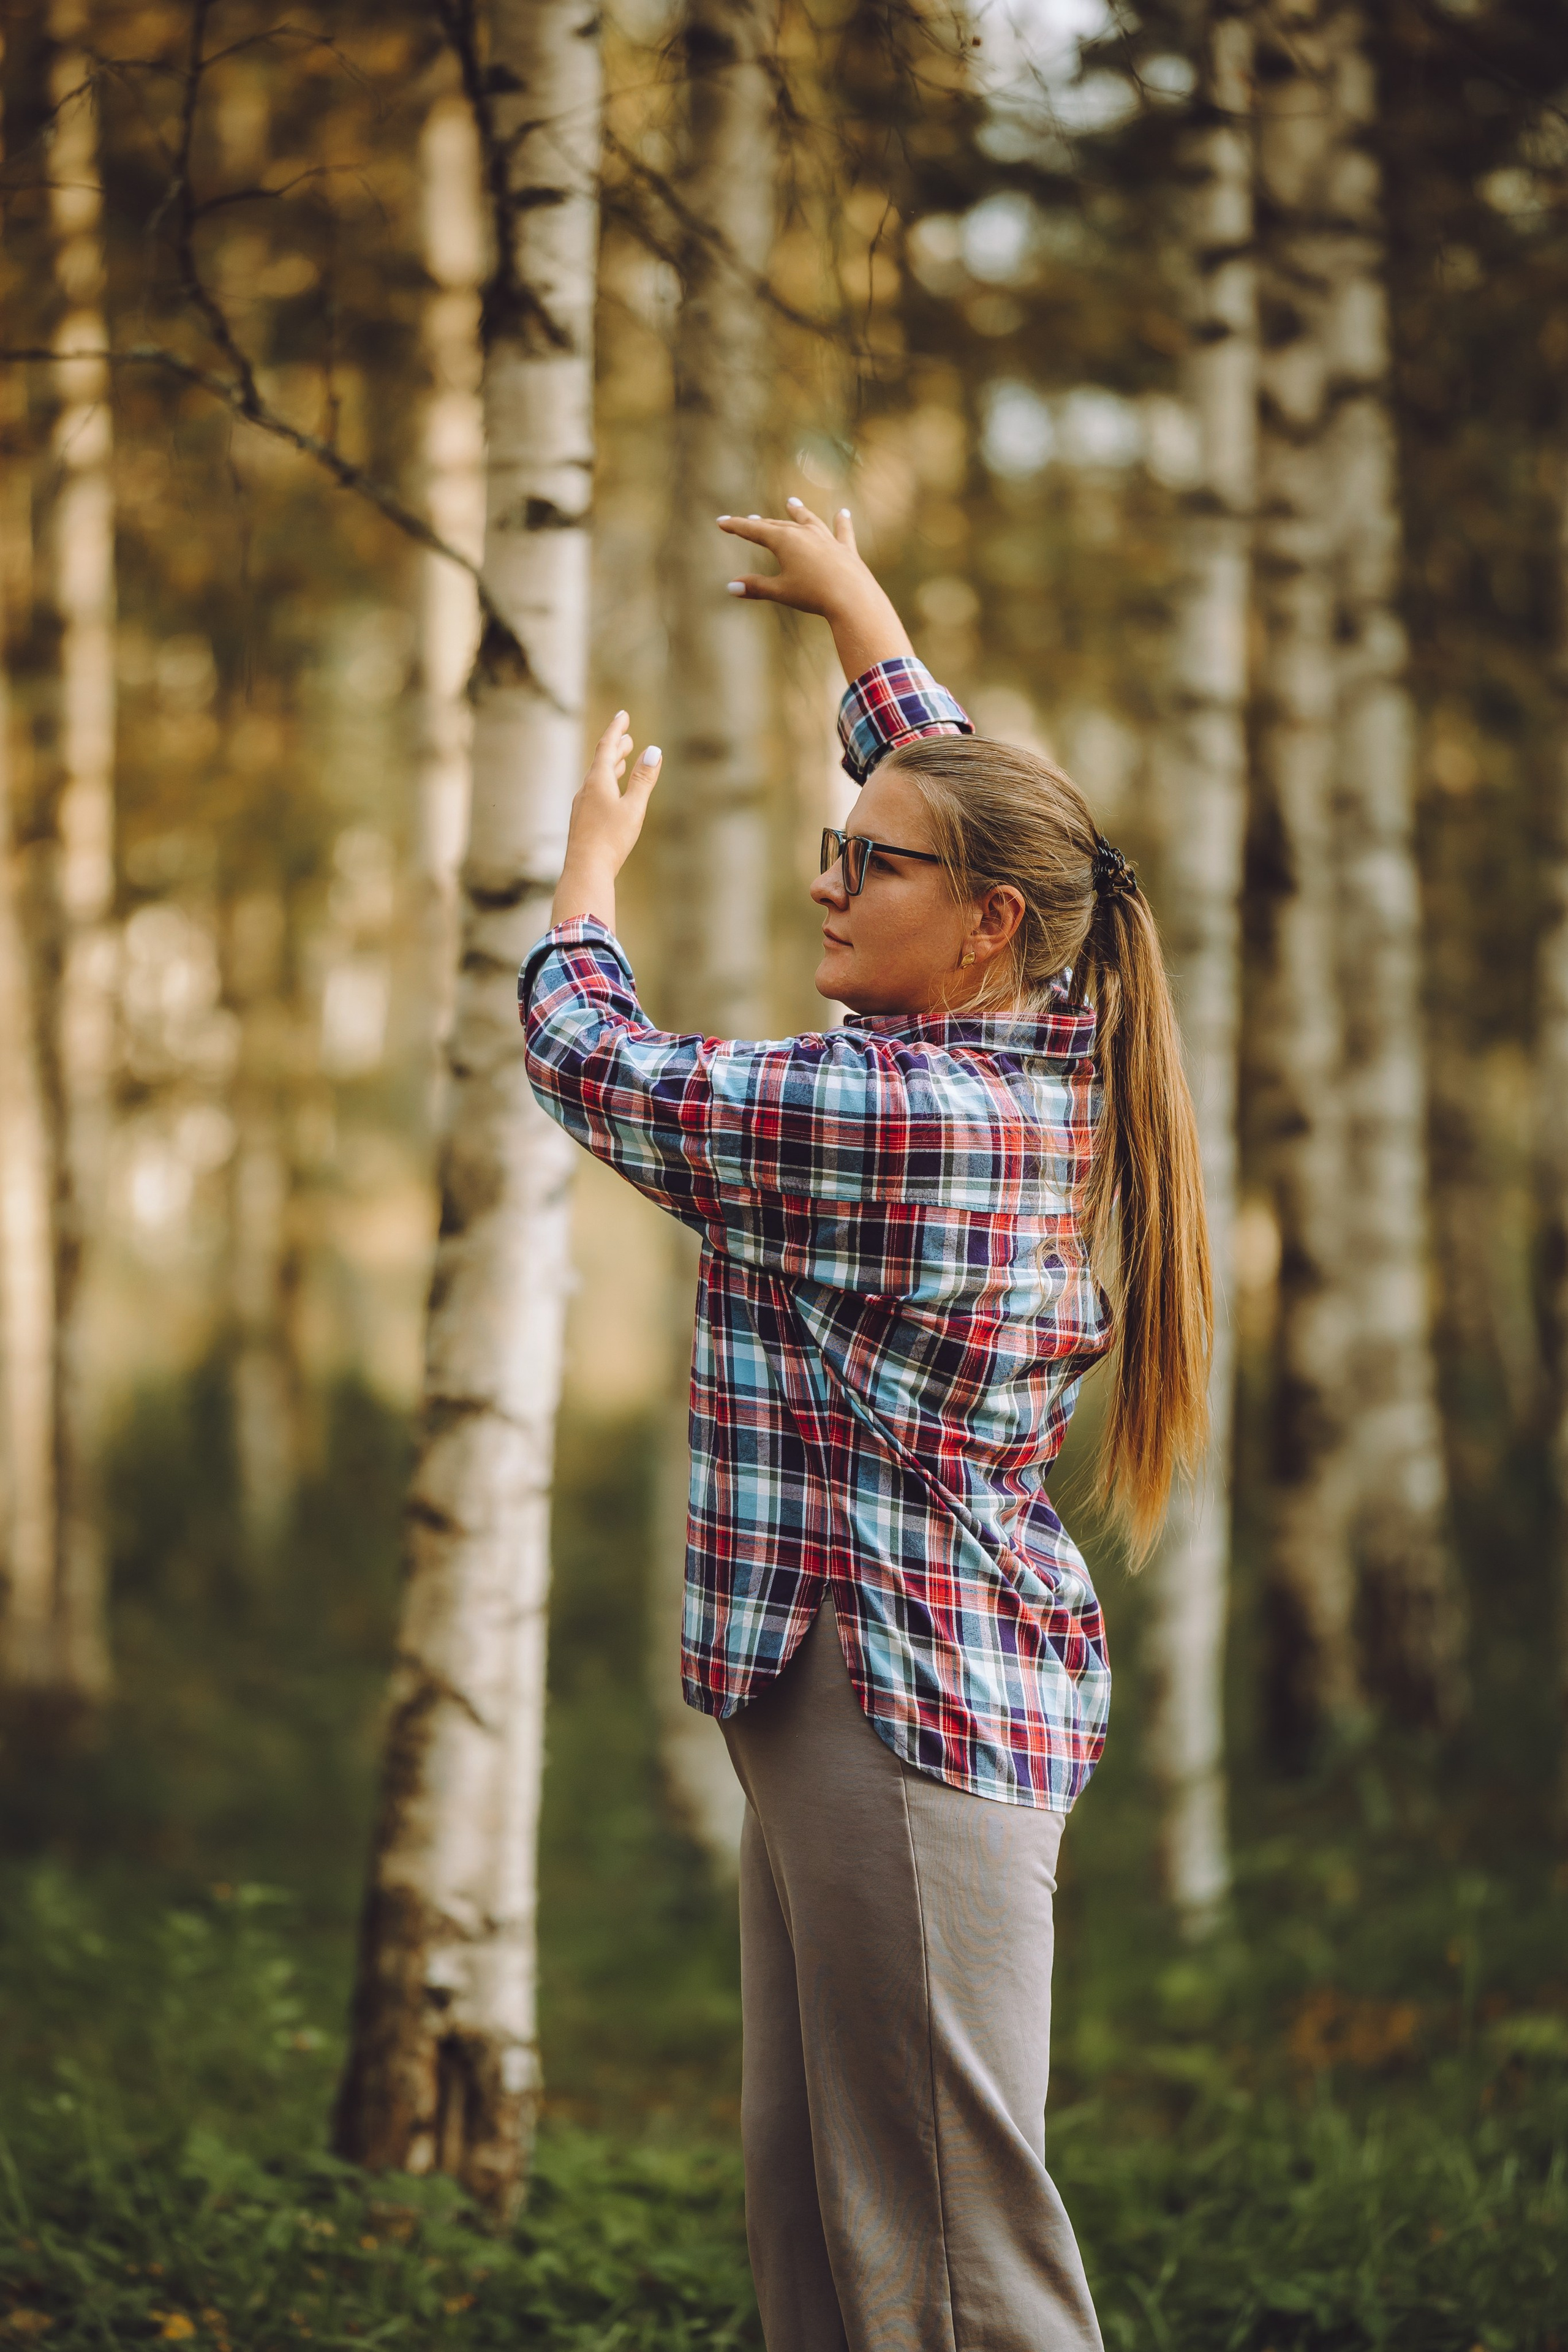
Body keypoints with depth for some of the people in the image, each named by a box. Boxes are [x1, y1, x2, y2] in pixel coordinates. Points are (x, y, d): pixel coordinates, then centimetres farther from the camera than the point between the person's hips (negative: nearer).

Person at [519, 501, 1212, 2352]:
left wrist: (594, 858, 14)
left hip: (897, 1696, -10)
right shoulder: (1044, 1069, 8)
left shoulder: (882, 1113, -18)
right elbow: (957, 783, 26)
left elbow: (588, 1056, -4)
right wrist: (855, 604, 38)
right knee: (811, 2198, 14)